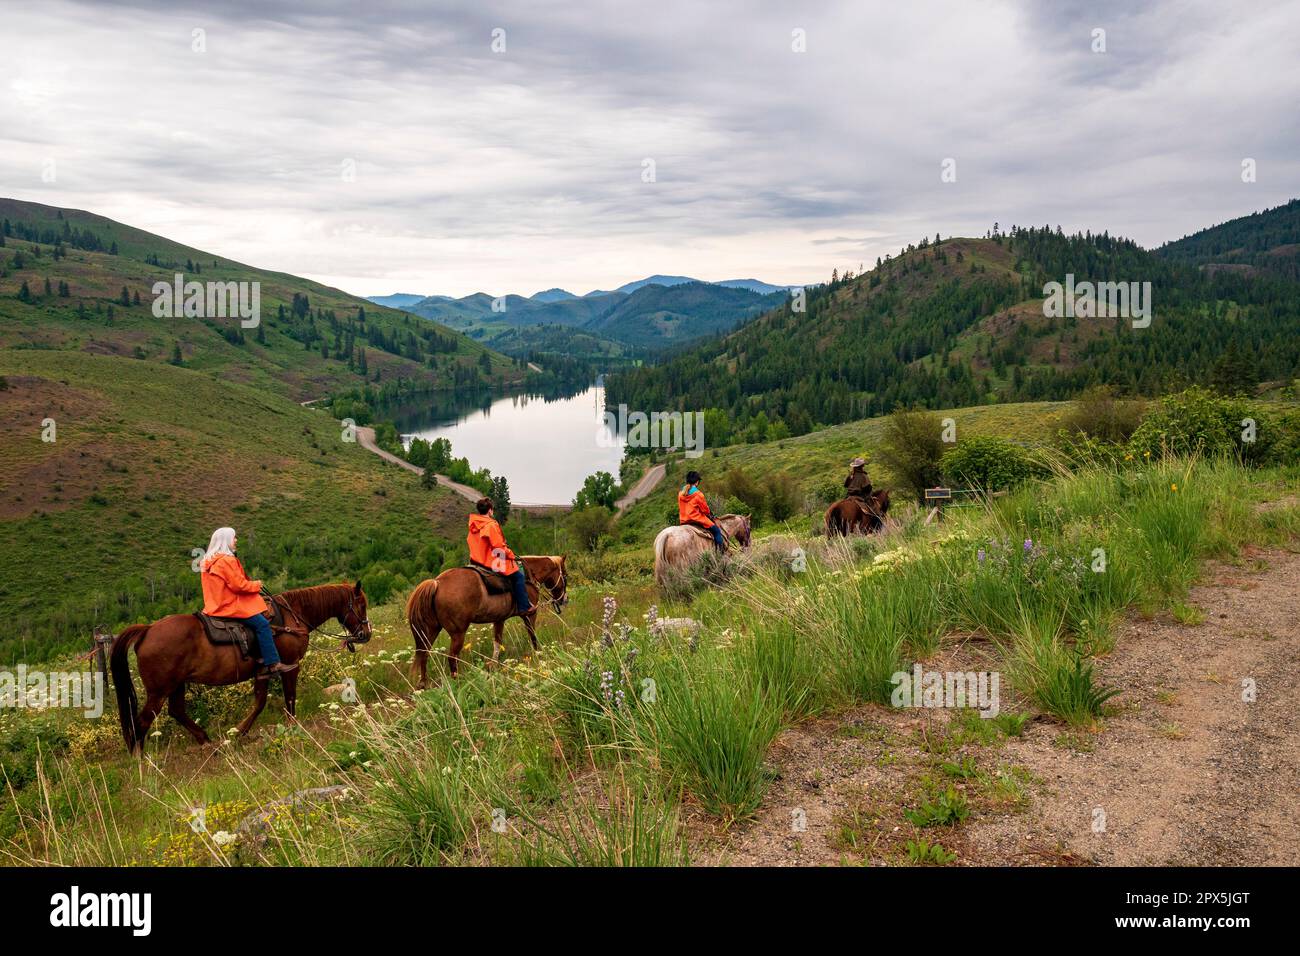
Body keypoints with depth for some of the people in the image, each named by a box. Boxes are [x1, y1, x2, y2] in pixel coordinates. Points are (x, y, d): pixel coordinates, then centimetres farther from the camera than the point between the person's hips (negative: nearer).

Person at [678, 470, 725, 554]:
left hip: (683, 521, 7)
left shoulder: (680, 493, 4)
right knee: (716, 530, 3)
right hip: (697, 518, -7)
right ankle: (721, 552, -1)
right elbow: (705, 509, -7)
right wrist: (709, 514, 15)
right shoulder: (698, 494, -14)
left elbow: (681, 508, 11)